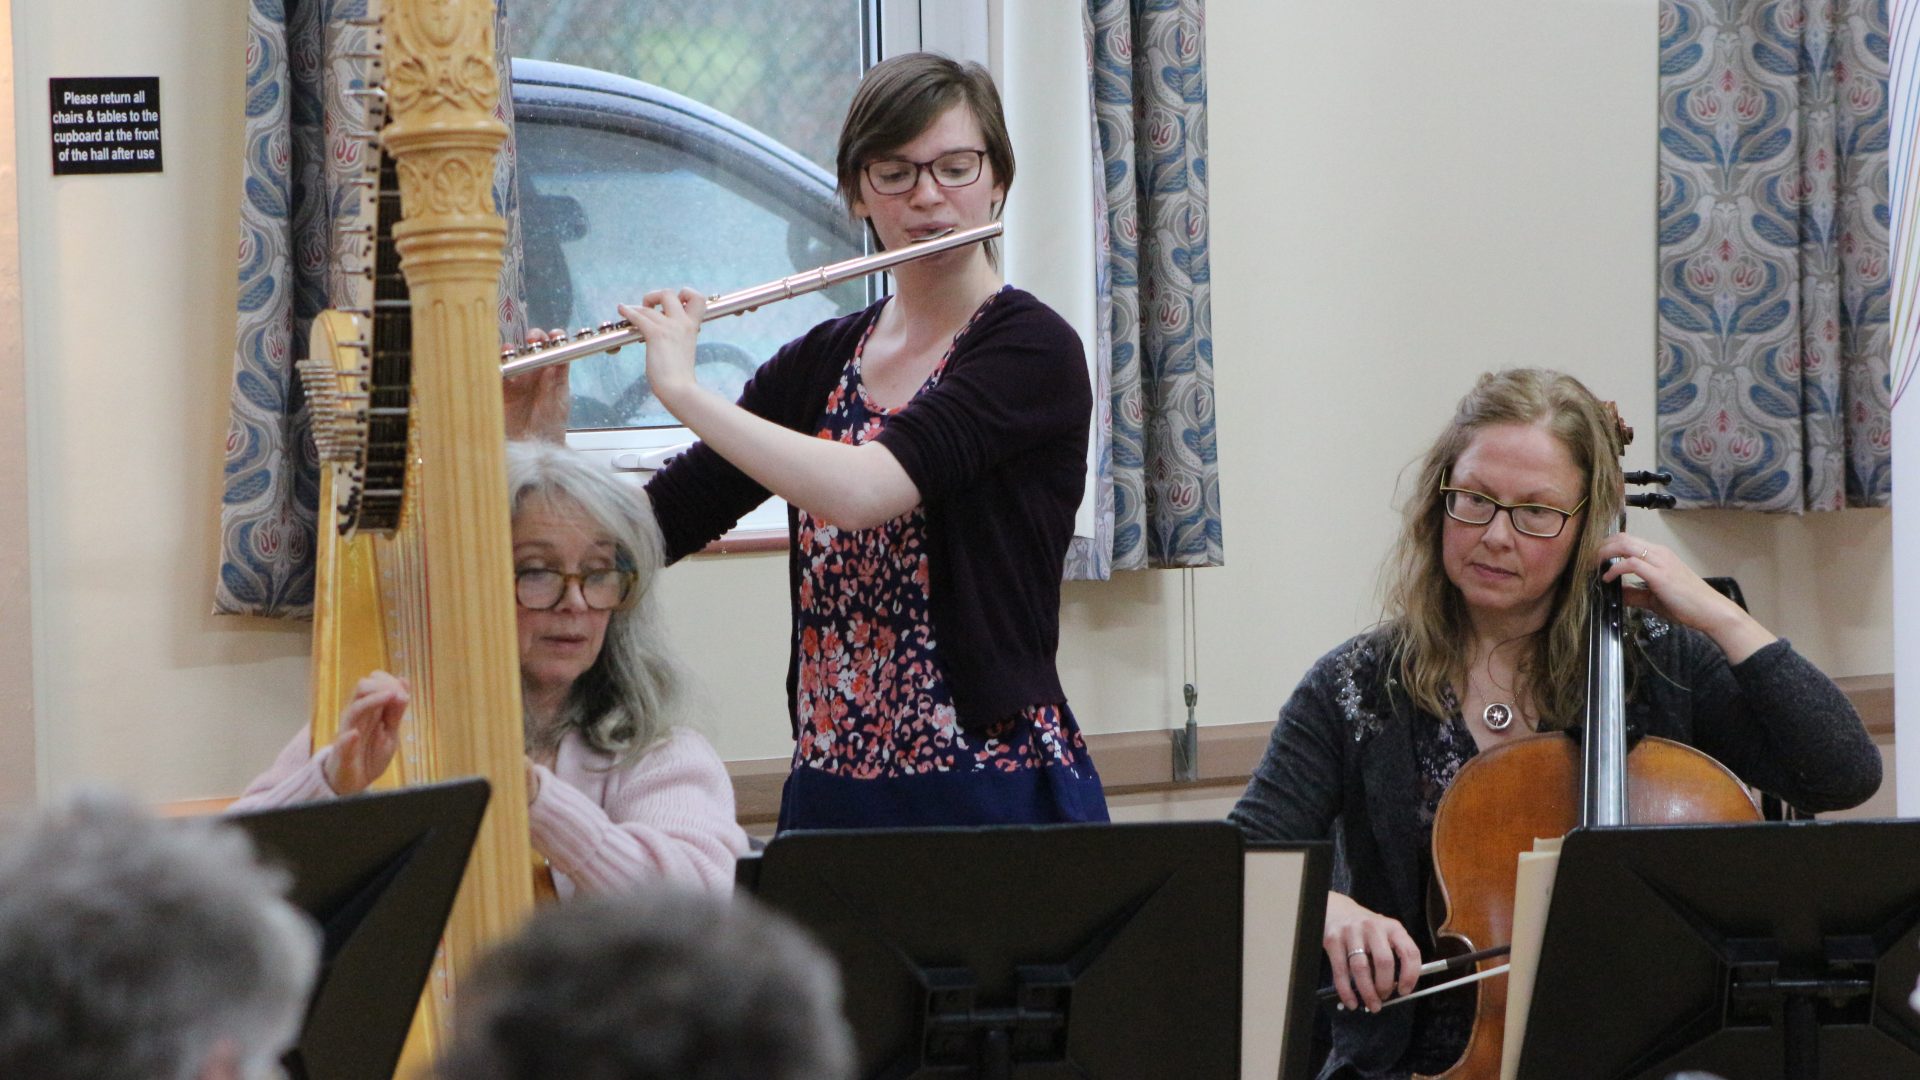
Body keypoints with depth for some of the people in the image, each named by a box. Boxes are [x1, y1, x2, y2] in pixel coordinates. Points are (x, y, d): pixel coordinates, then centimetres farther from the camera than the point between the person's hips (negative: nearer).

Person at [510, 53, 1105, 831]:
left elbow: (860, 490, -22)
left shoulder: (1032, 351, -6)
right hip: (832, 791, 5)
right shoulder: (819, 365, 12)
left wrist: (682, 389, -15)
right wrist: (538, 444, -6)